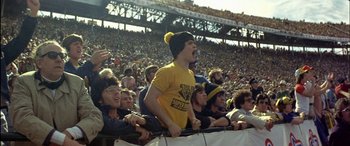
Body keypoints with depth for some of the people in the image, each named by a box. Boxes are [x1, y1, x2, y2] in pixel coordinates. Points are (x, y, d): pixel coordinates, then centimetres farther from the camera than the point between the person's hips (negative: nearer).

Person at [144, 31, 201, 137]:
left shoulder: (191, 74, 10)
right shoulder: (167, 71, -14)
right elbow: (149, 100, -19)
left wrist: (193, 119, 4)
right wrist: (170, 124, -22)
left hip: (181, 130, 8)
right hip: (164, 130, -8)